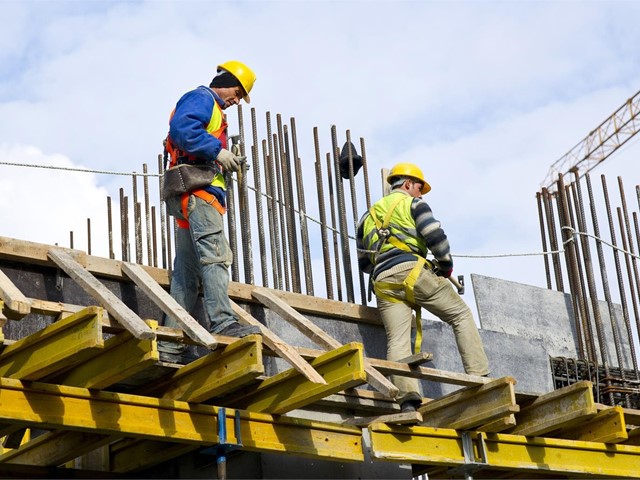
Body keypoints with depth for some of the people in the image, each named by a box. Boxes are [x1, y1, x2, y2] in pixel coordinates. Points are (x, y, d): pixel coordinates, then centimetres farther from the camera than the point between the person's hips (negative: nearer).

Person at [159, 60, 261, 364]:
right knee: (215, 254, -21)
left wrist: (225, 163, 11)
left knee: (187, 272, 4)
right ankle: (222, 322, -32)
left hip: (196, 198, 10)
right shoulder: (201, 98, 2)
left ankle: (171, 344, 2)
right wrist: (217, 151, -18)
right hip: (197, 190, -10)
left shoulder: (212, 110, 32)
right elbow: (181, 128, -18)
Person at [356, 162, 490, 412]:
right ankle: (478, 377, -4)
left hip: (383, 282, 5)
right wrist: (446, 265, 10)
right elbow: (435, 236, -4)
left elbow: (364, 263, 28)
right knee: (461, 315, 7)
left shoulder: (368, 216, 29)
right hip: (412, 271, -4)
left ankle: (407, 399, -26)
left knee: (397, 341, -7)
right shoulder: (413, 203, 12)